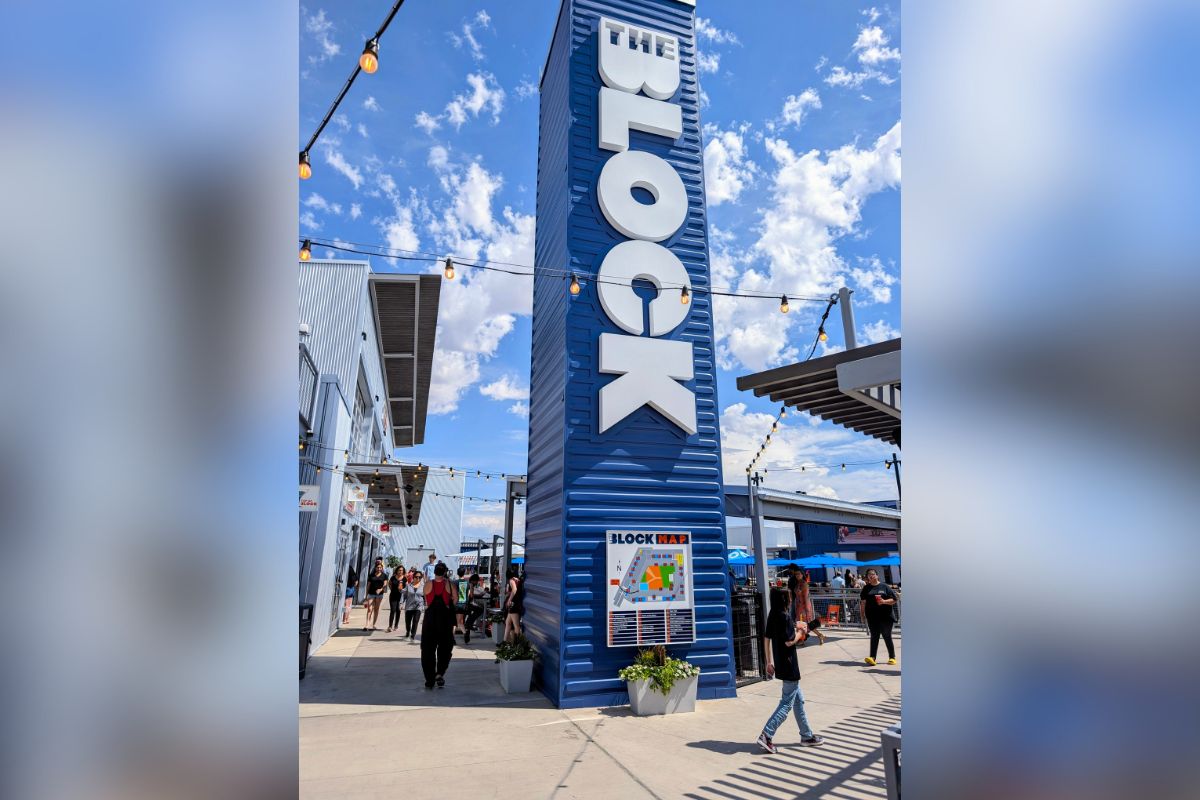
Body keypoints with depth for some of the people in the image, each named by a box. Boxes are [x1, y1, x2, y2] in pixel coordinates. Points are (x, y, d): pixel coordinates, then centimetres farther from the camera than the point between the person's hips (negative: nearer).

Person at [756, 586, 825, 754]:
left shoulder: (772, 616, 6)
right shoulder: (786, 617, -19)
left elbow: (766, 639, 10)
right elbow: (789, 641, -21)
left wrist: (769, 662, 15)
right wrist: (800, 631, -4)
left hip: (779, 664, 9)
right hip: (789, 666, -9)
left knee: (798, 700, 20)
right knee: (787, 703, -2)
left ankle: (807, 735, 31)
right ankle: (766, 736, -5)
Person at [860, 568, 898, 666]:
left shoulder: (885, 587, 3)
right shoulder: (866, 588, 10)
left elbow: (894, 600, 1)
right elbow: (863, 602, 11)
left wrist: (884, 601, -16)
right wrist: (863, 613, 5)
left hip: (885, 616, -1)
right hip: (872, 617, 2)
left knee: (887, 636, 5)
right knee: (874, 636, -1)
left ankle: (892, 657, 20)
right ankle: (872, 658, -7)